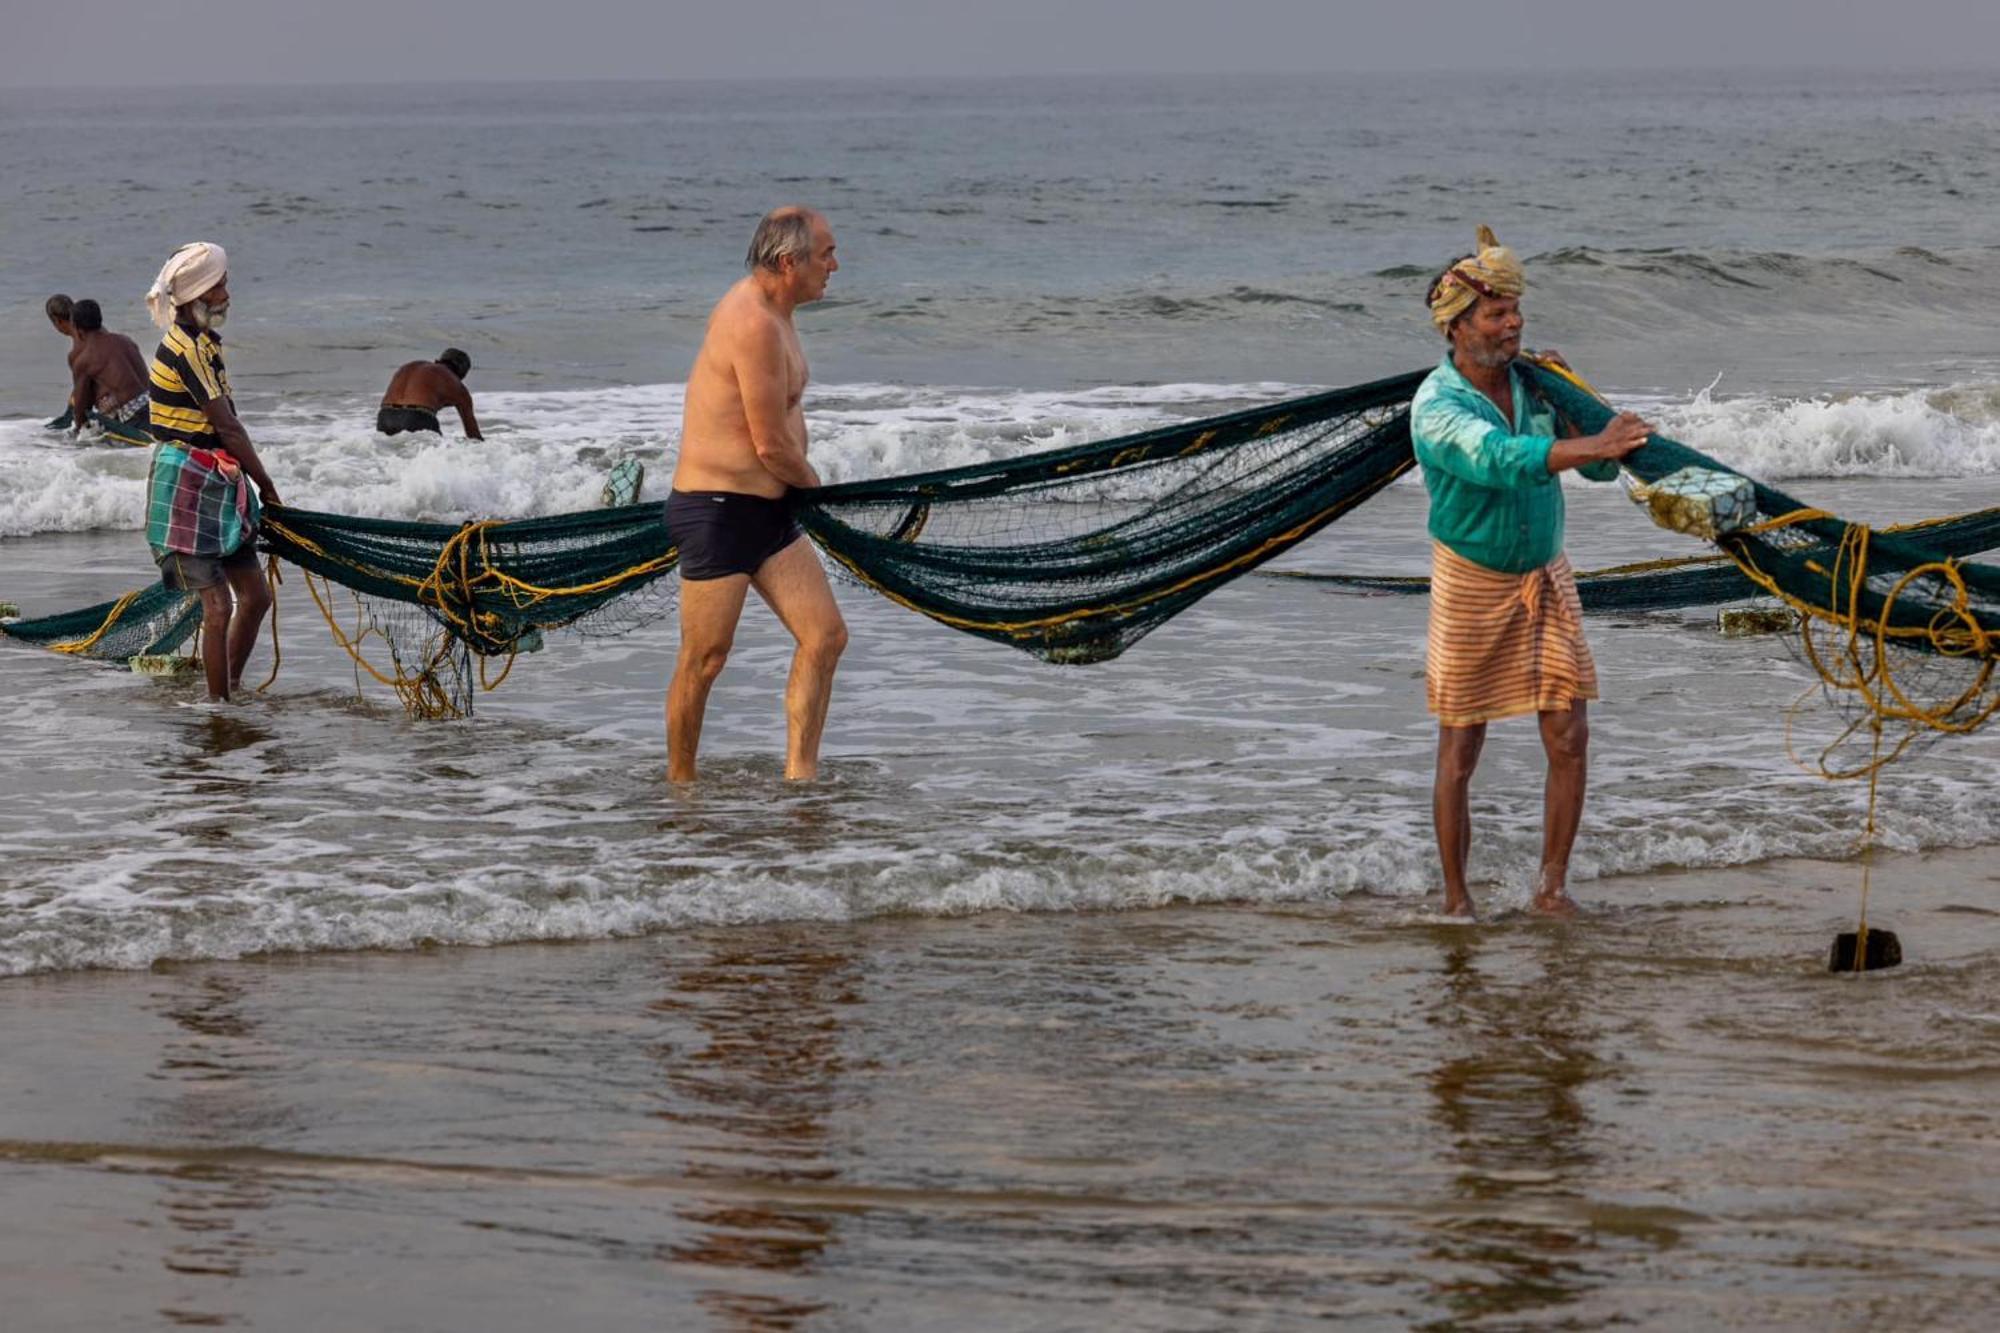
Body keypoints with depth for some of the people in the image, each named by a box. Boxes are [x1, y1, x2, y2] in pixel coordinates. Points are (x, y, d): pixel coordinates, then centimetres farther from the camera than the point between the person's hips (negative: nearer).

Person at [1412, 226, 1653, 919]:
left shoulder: (1533, 385, -2)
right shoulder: (1437, 406, -19)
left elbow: (1599, 465, 7)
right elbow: (1500, 459, -37)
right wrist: (1594, 445, -45)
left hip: (1545, 577, 5)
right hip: (1470, 583, -5)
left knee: (1569, 739, -2)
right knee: (1459, 751, 2)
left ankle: (1551, 884, 10)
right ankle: (1456, 899, 13)